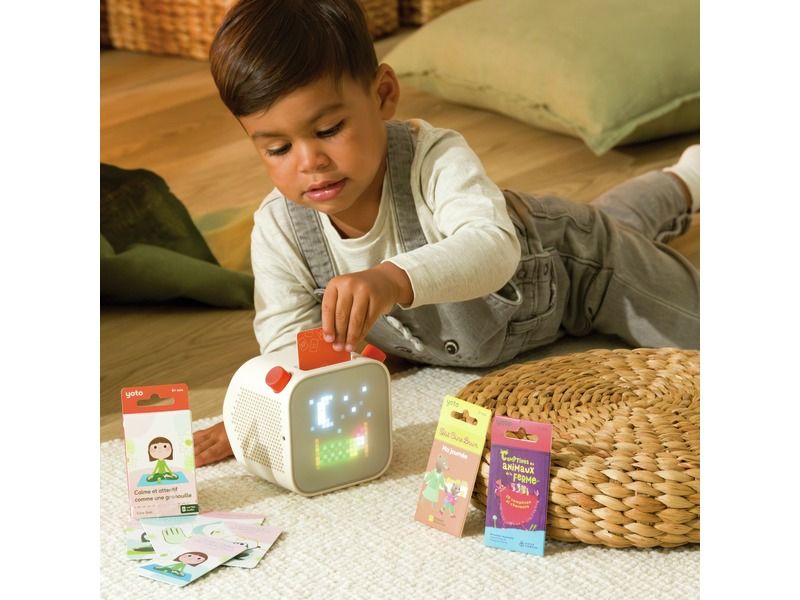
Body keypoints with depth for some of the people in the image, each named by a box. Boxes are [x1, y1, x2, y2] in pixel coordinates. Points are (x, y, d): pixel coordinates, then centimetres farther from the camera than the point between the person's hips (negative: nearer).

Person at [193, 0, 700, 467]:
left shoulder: (435, 160, -42)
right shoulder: (278, 229, -28)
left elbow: (495, 247, -58)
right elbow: (288, 341, -23)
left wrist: (395, 279, -76)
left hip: (567, 266, -5)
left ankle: (685, 184, 43)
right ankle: (670, 193, 61)